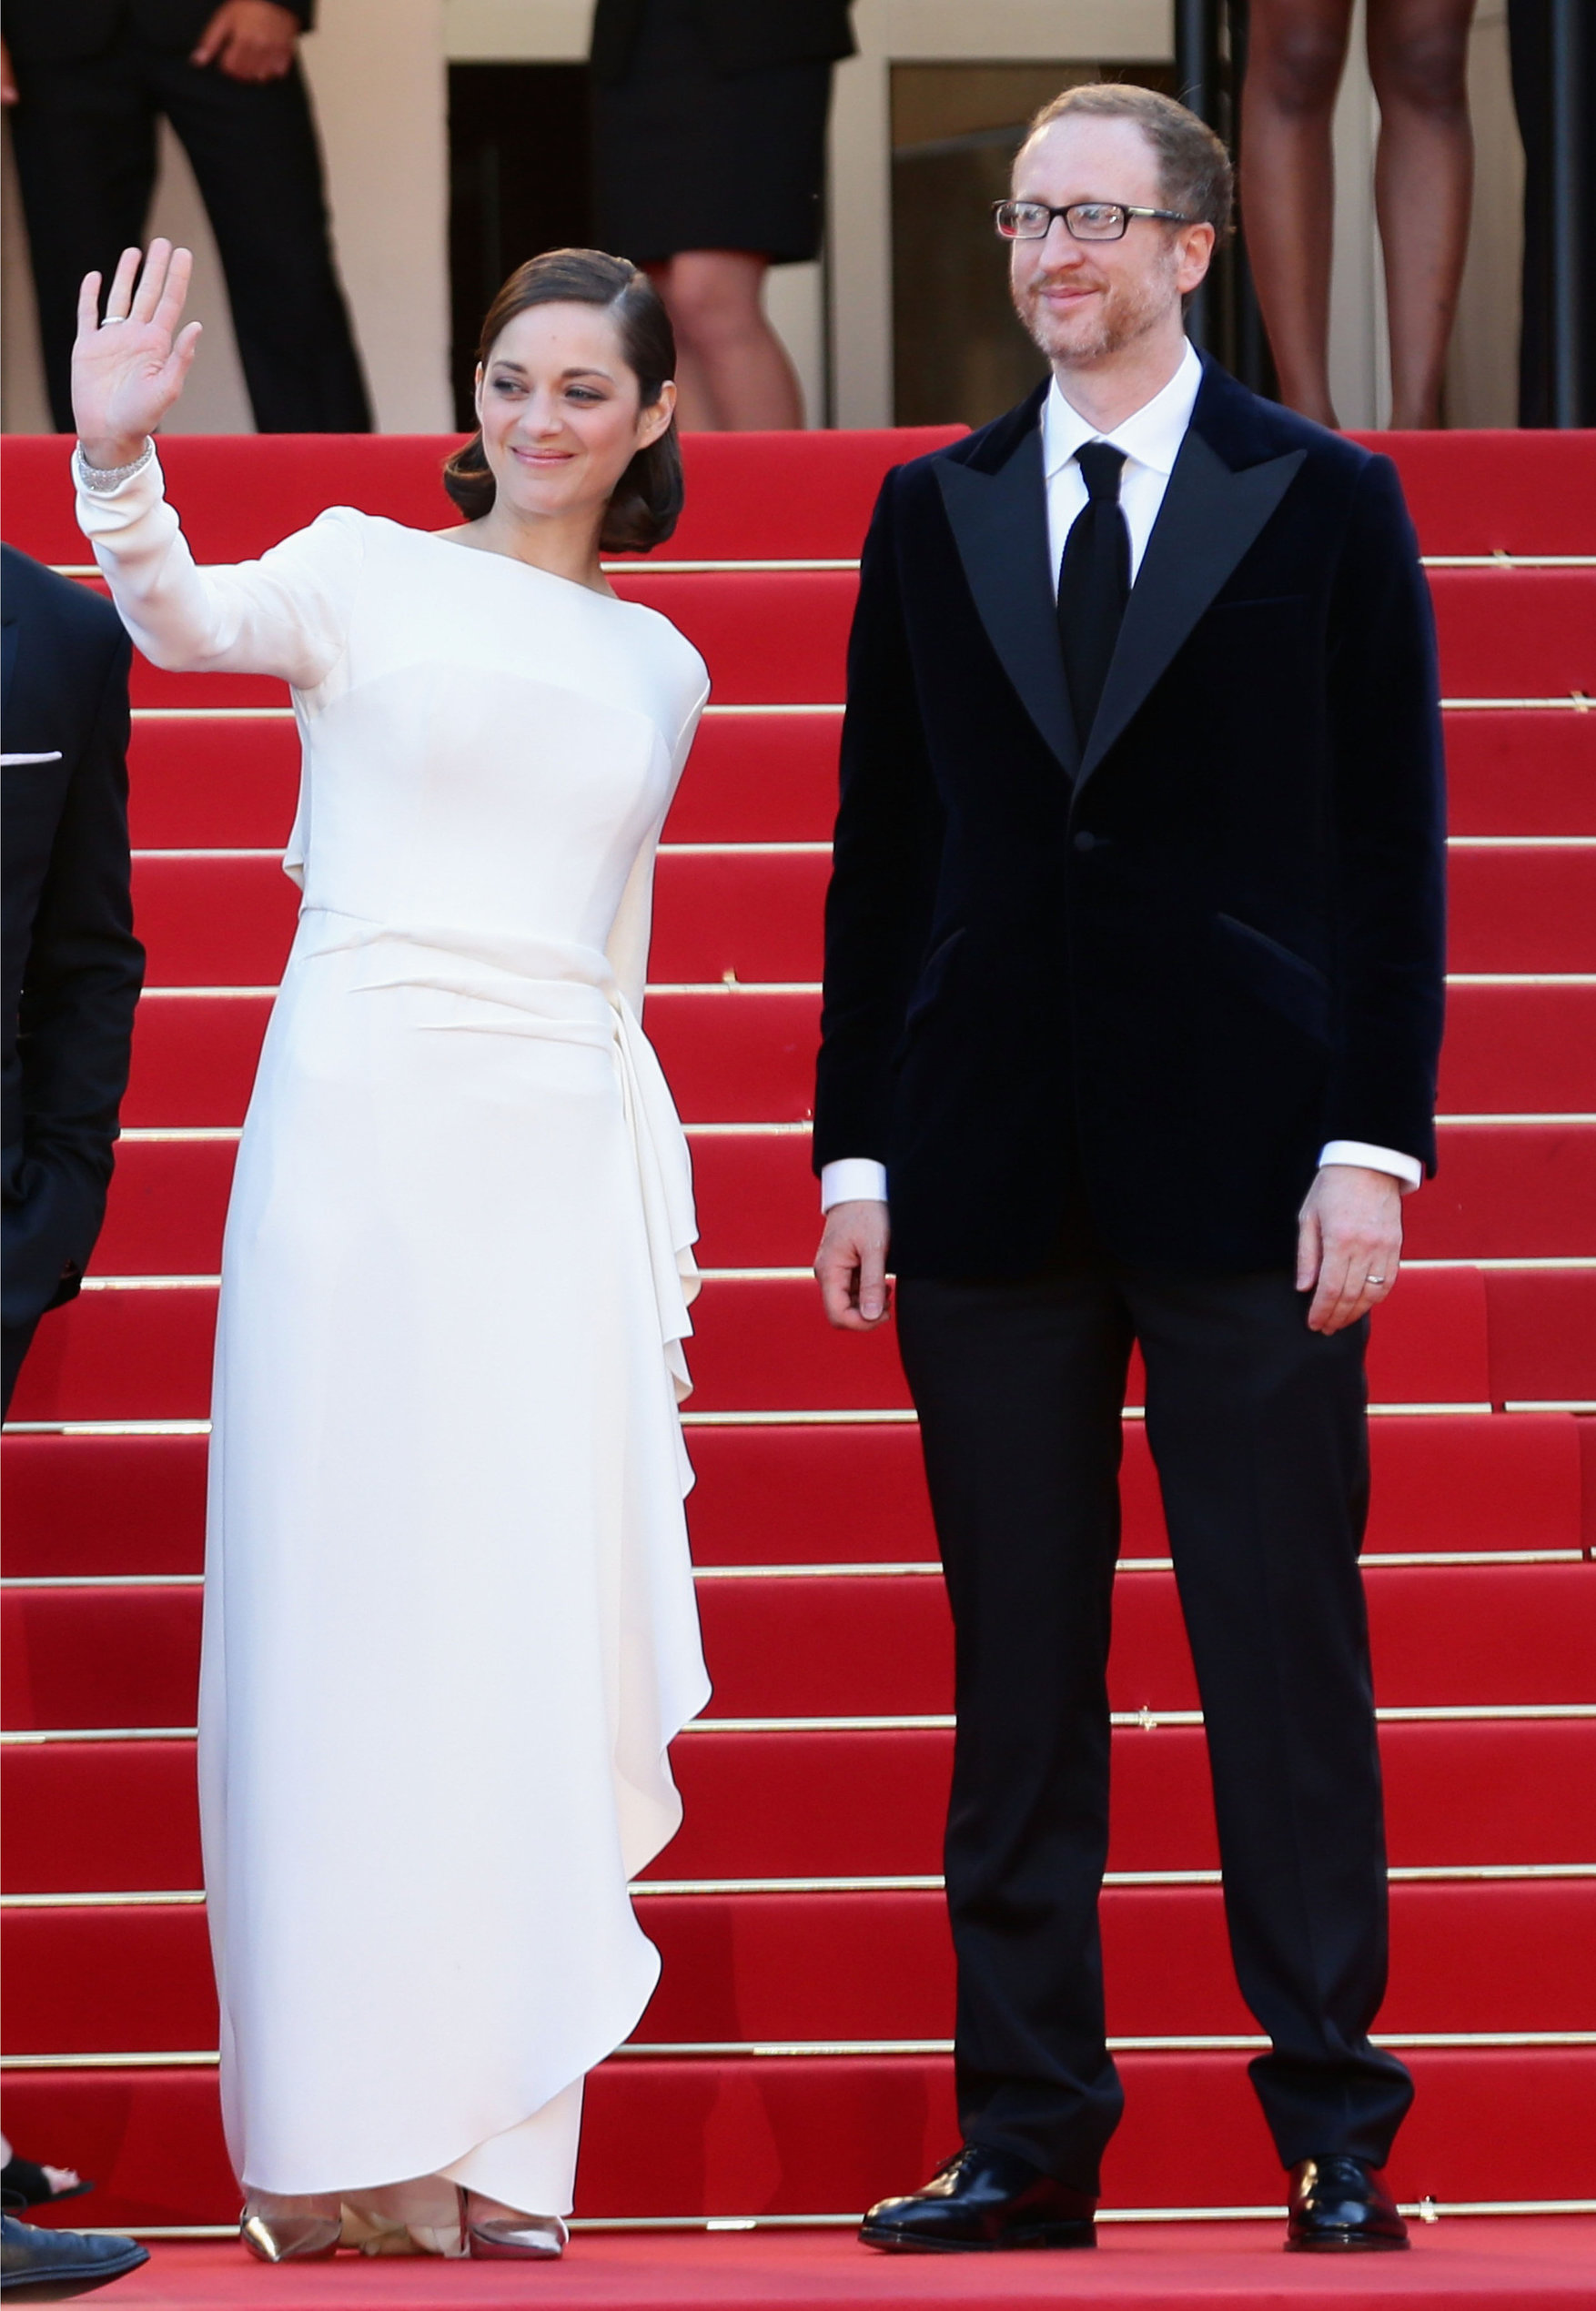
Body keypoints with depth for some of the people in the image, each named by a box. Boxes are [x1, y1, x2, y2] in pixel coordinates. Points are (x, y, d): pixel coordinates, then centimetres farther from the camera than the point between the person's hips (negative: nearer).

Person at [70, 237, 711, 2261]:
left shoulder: (656, 670, 17)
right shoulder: (366, 572, 3)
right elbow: (186, 624, -18)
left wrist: (665, 1249, 20)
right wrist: (119, 465, -38)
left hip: (571, 1160, 4)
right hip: (364, 1126, -4)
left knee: (540, 1636, 2)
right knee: (357, 1618, -4)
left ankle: (495, 2141, 8)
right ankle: (350, 2134, 1)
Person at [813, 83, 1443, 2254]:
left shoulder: (1327, 505, 3)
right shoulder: (934, 513, 11)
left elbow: (1393, 848, 1)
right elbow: (882, 850, 11)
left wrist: (1374, 1142, -7)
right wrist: (856, 1147, 5)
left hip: (1245, 1172, -3)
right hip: (994, 1178, 3)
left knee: (1286, 1656, -1)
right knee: (1018, 1673, 5)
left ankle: (1337, 2133, 6)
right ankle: (1030, 2136, 10)